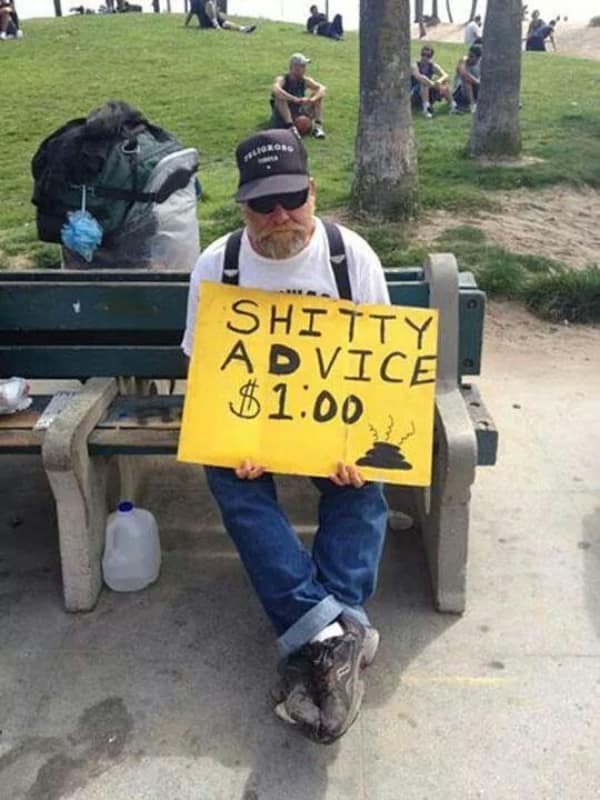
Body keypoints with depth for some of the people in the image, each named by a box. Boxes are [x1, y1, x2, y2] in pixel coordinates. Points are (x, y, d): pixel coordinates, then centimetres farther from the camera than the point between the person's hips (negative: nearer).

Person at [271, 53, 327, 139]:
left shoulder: (305, 81, -2)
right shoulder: (282, 79, -14)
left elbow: (322, 88, -14)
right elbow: (276, 90, -37)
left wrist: (312, 99, -34)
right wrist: (295, 99, -45)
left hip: (299, 114, 4)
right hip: (282, 117, -4)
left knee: (318, 95, -9)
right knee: (280, 97, -31)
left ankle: (318, 126, -24)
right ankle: (291, 127, -41)